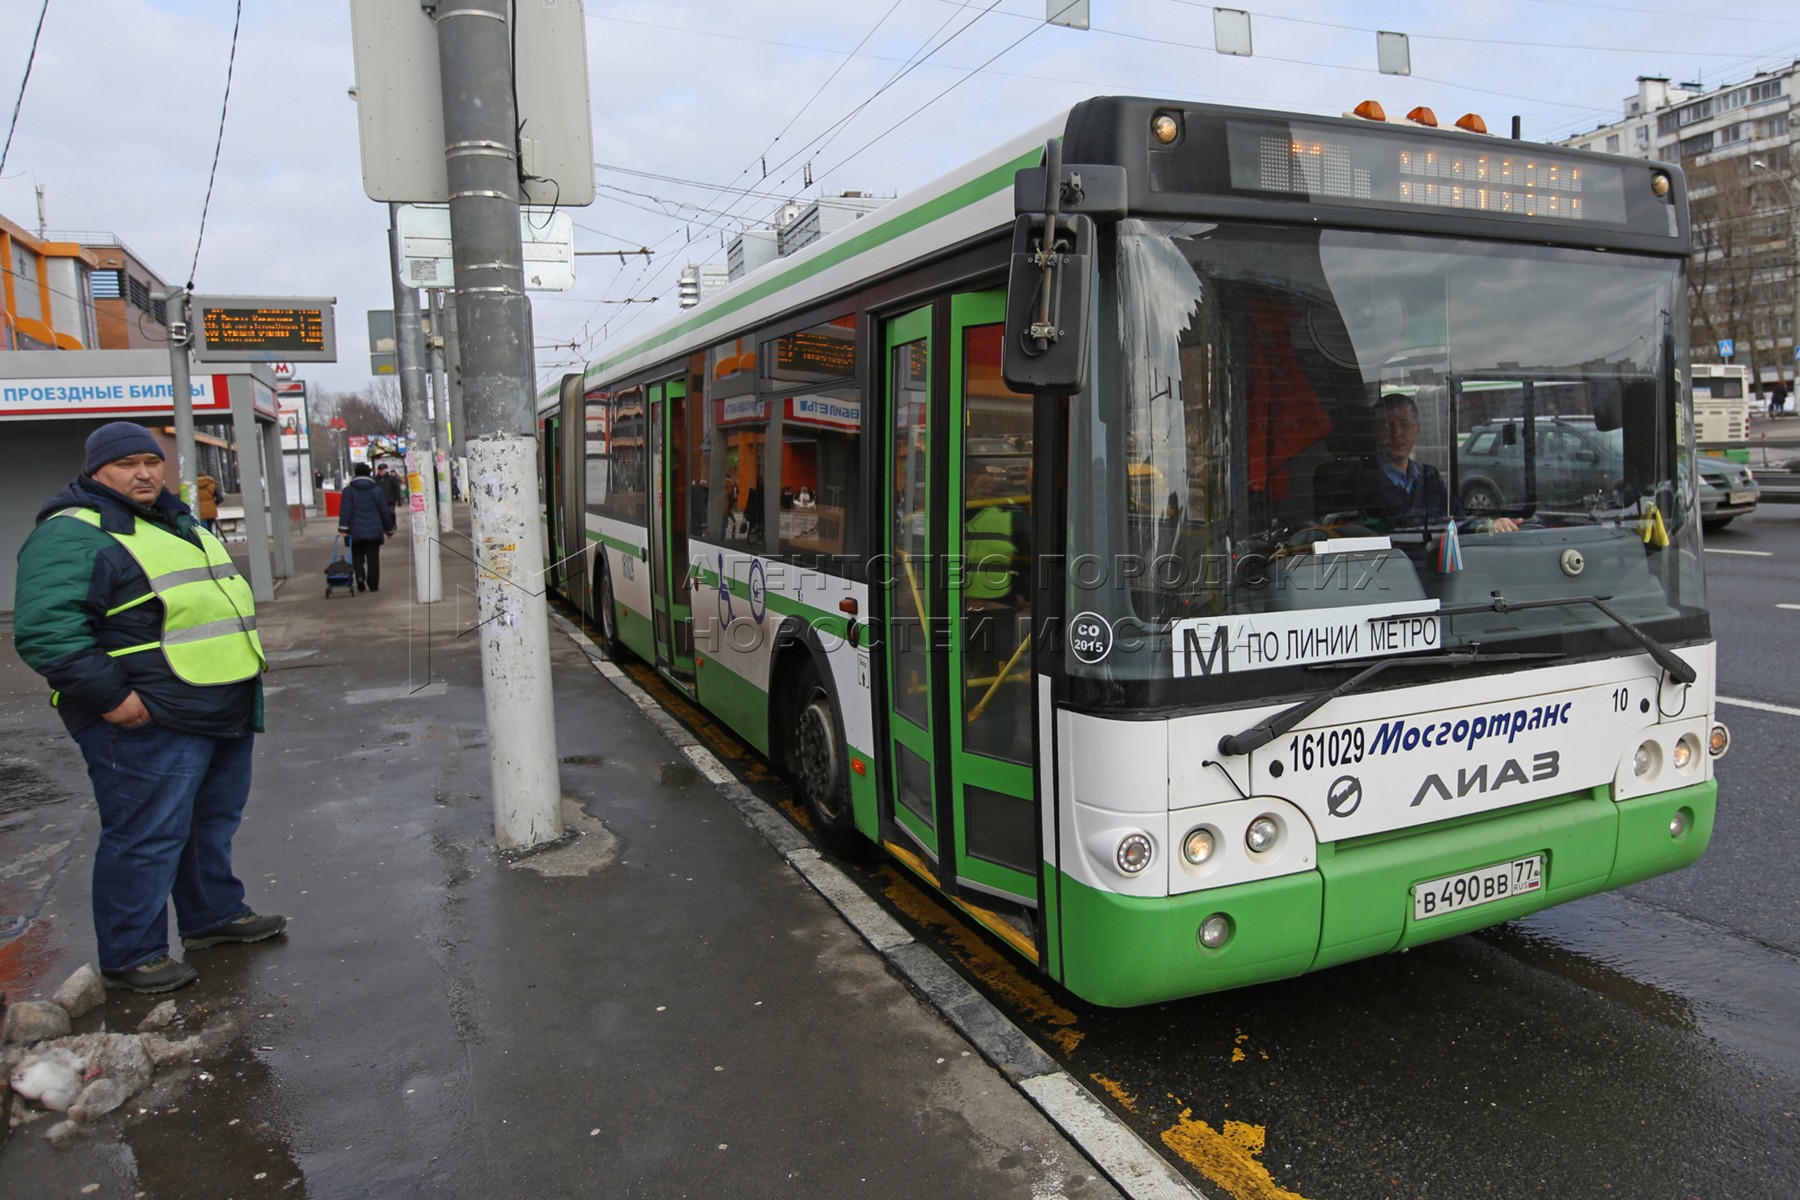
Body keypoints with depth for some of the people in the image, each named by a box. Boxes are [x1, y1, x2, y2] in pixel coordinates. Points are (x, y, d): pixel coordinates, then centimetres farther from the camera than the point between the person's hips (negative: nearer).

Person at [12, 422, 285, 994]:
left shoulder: (180, 524, 18)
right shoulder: (72, 535, -12)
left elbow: (218, 603, 30)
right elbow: (44, 629, -21)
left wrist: (244, 670, 23)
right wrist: (109, 697, -24)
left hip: (226, 715, 9)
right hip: (148, 726, -9)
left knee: (214, 822, 20)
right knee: (147, 837, -1)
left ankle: (214, 915, 36)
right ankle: (131, 957, 13)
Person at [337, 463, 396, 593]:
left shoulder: (348, 490, 1)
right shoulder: (376, 489, 3)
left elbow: (345, 510, -10)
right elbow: (384, 511, 4)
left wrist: (343, 528, -13)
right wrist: (389, 529, 13)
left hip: (355, 532, 0)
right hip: (374, 531, 0)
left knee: (357, 557, 11)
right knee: (373, 559, 5)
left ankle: (360, 577, -13)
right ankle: (373, 584, 3)